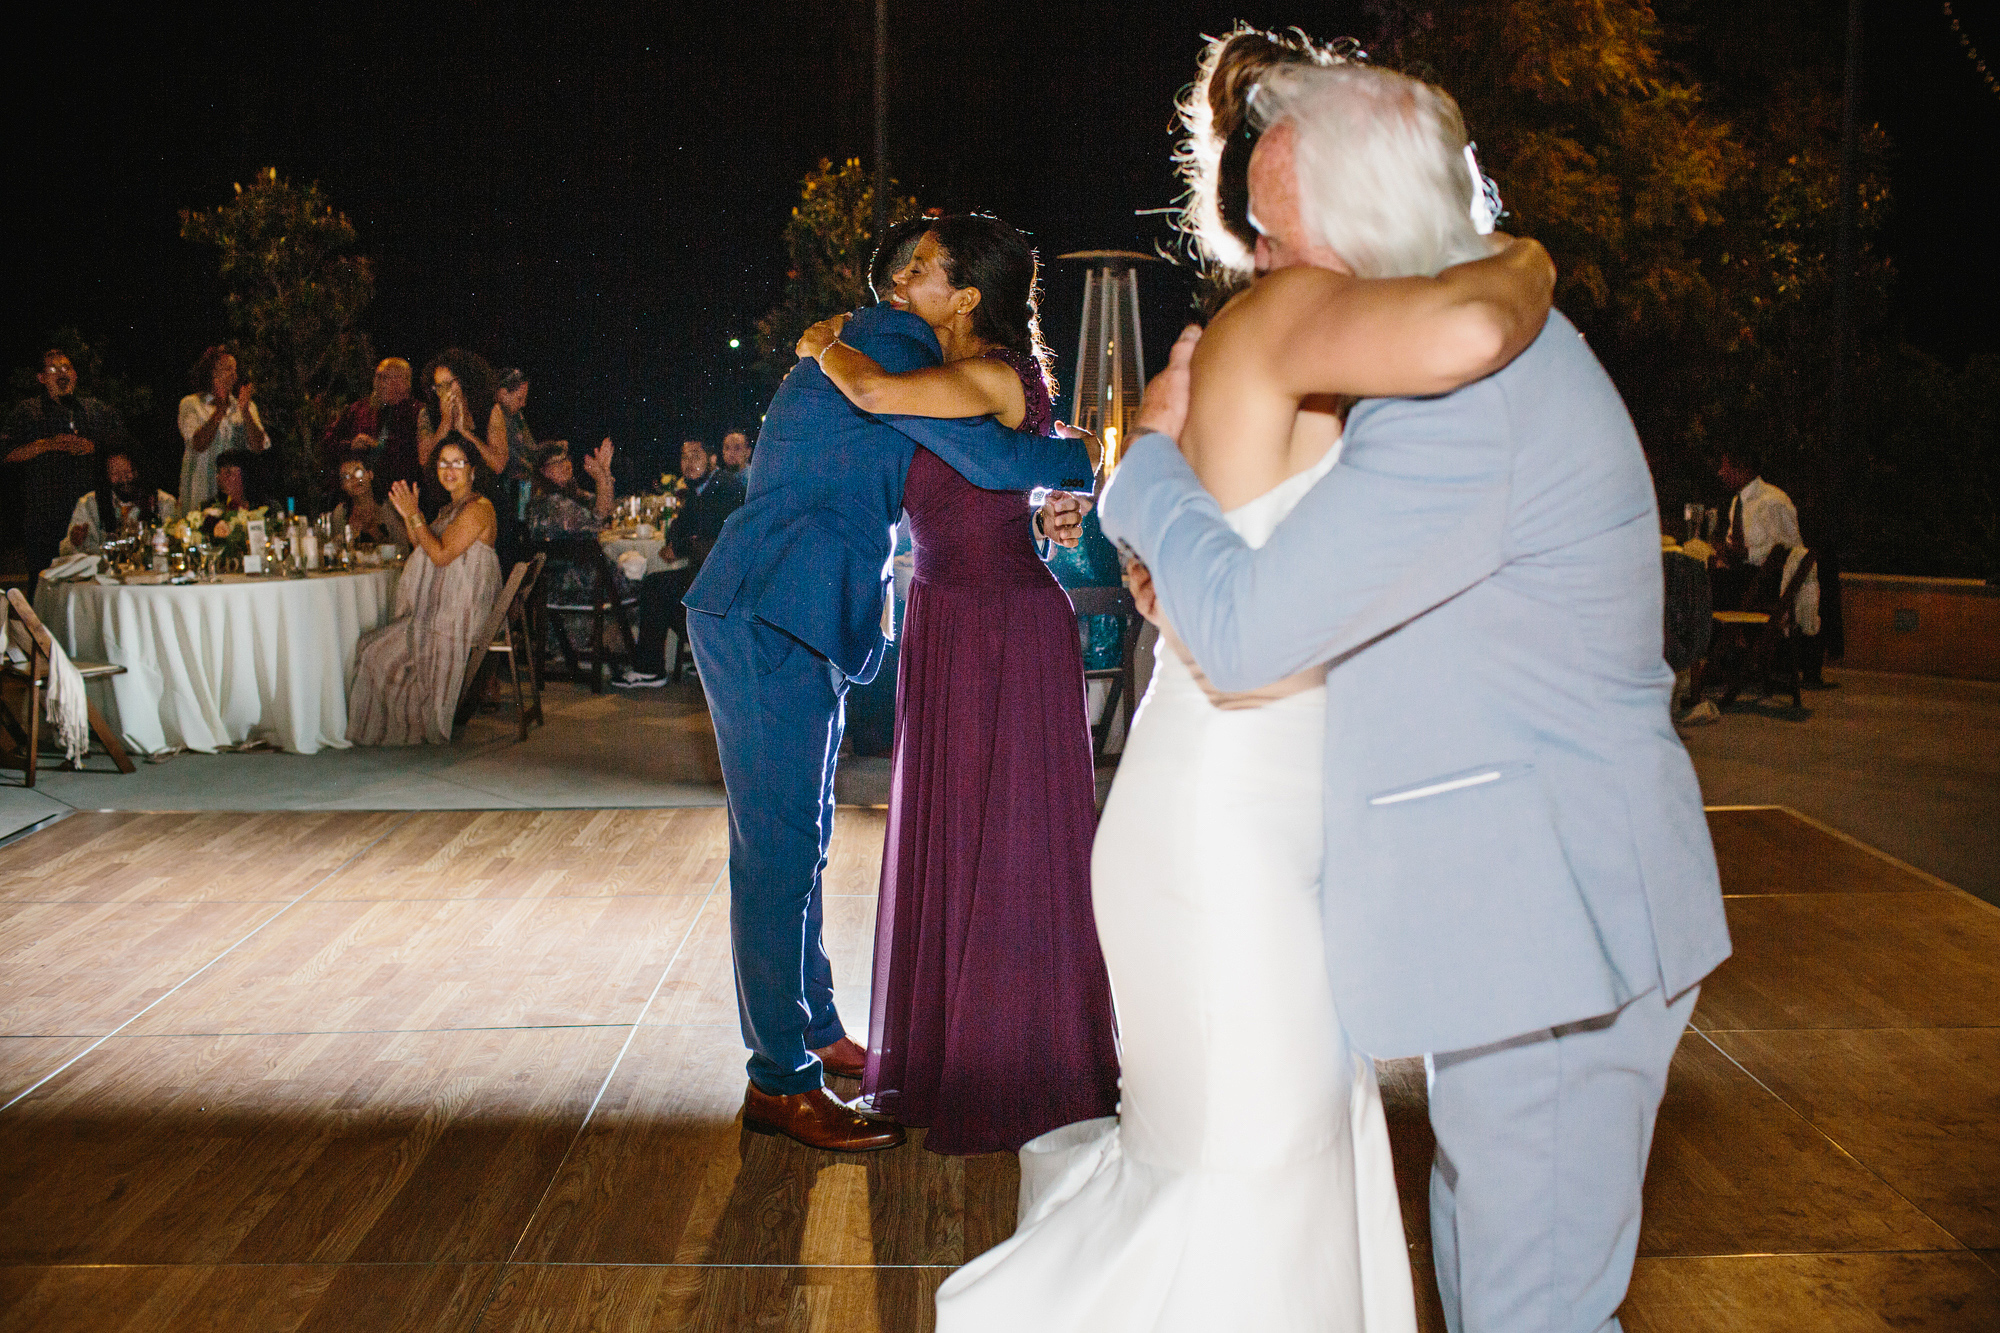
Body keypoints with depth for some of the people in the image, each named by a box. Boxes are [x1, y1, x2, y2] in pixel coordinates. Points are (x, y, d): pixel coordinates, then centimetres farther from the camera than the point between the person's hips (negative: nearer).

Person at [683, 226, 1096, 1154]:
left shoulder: (861, 349, 20)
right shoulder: (884, 346, -12)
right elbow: (991, 458, -17)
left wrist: (1035, 509, 16)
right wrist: (1081, 463, 1)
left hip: (792, 624, 11)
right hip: (763, 622, -11)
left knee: (796, 843, 15)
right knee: (776, 848, -7)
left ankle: (816, 1036, 26)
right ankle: (780, 1082, 0)